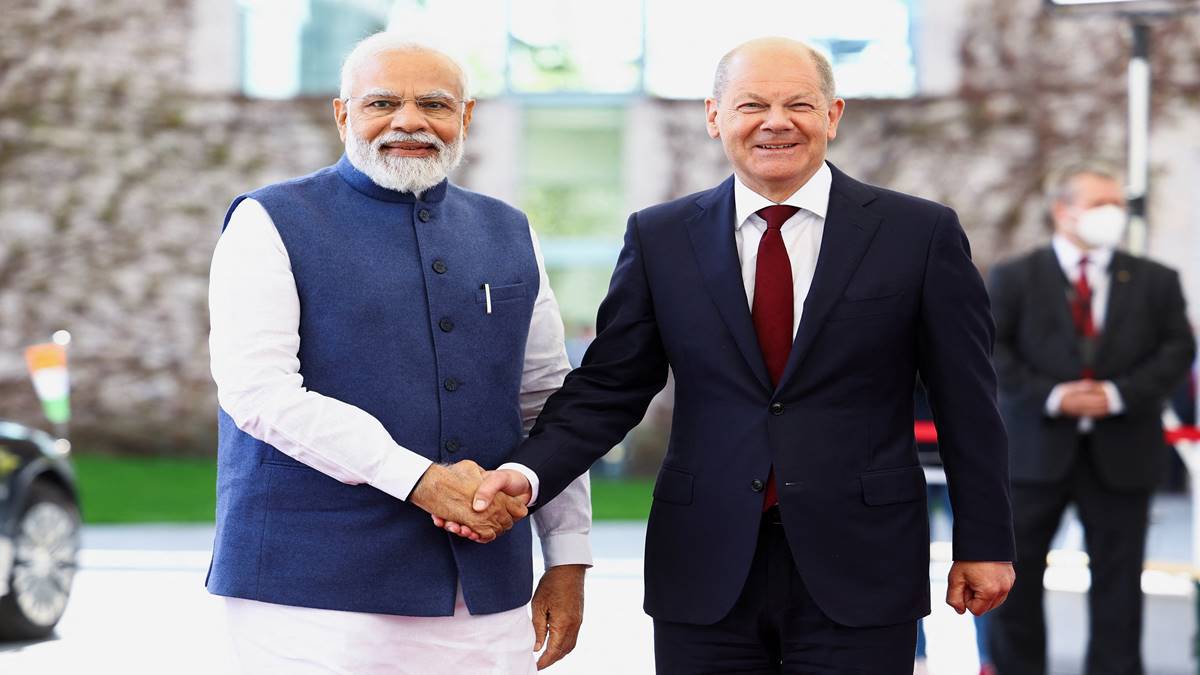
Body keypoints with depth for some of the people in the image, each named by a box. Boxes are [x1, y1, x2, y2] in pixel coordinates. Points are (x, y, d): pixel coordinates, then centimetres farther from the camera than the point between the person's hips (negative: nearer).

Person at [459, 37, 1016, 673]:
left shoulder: (920, 233, 0)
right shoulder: (660, 237, 5)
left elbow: (966, 404, 3)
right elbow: (608, 388, 4)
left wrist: (983, 543, 4)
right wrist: (527, 472, -12)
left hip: (859, 572, -1)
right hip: (705, 578, 2)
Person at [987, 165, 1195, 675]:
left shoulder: (1155, 282, 7)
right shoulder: (1014, 278, 3)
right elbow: (992, 350, -3)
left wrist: (1120, 394, -13)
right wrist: (1049, 396, -16)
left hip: (1120, 456, 1)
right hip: (1036, 448, -1)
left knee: (1118, 580, 5)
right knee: (1016, 574, 5)